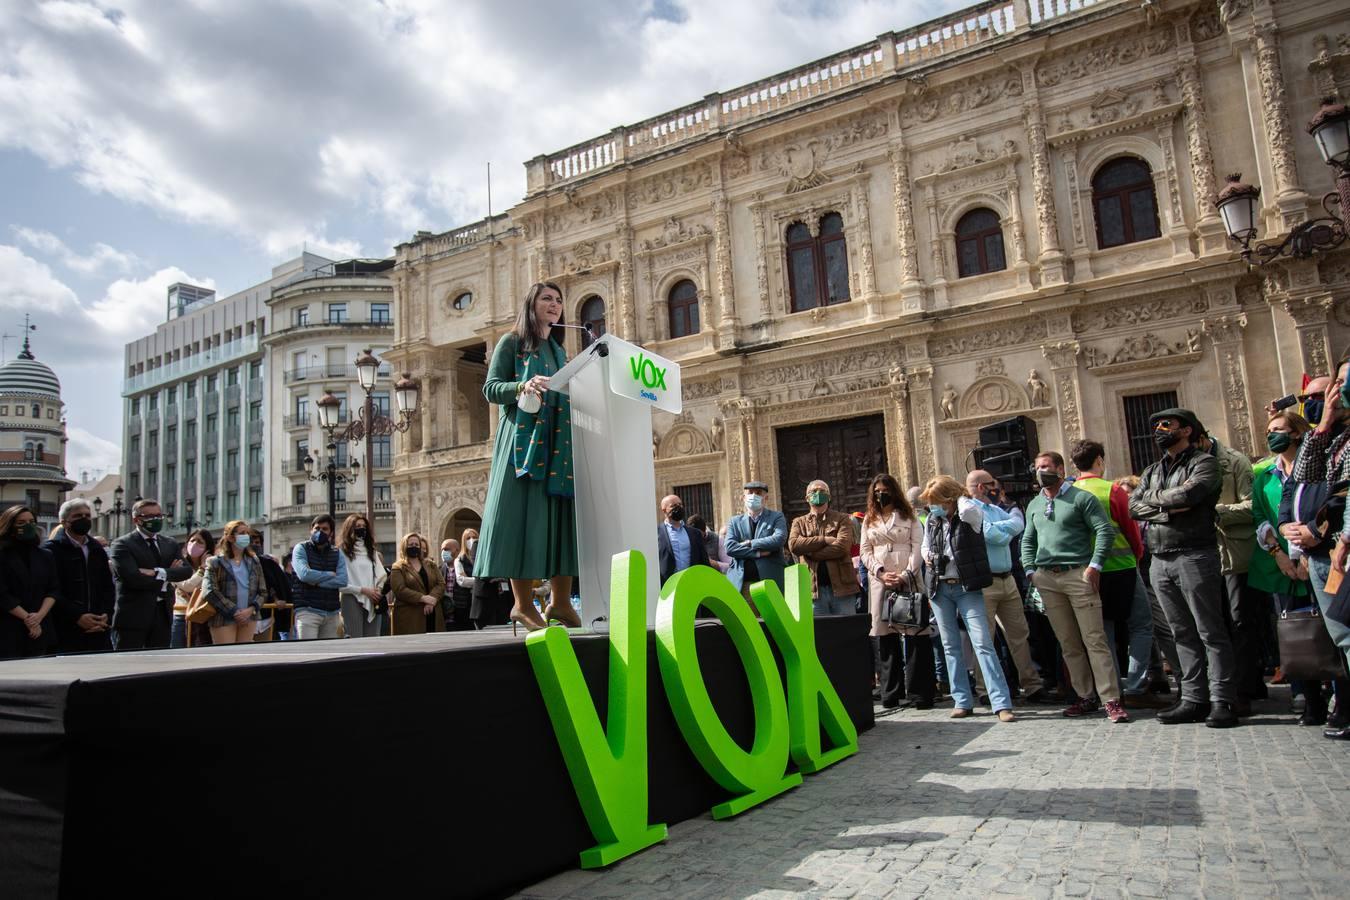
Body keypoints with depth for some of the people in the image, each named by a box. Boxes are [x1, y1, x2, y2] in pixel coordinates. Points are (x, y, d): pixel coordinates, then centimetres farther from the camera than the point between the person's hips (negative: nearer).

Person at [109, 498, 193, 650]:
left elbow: (187, 570, 0)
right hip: (132, 615, -5)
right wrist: (165, 579, -8)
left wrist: (158, 572, -15)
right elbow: (132, 577, -17)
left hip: (163, 615, 5)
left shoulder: (170, 544, 14)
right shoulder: (122, 544, -4)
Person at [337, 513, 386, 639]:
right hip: (353, 601, -5)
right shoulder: (342, 553, -2)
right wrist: (363, 590, -10)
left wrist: (379, 590, -1)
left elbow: (382, 575, 18)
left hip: (373, 603, 6)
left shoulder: (371, 552, 19)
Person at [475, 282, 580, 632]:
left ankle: (560, 601, 3)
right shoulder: (511, 342, 5)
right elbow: (491, 389, -4)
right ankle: (522, 603, -6)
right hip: (523, 439, -6)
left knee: (560, 517, 0)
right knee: (523, 514, -10)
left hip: (558, 442, 6)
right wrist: (524, 386, -21)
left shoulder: (558, 350, 23)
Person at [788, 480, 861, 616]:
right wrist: (825, 540, -10)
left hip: (842, 586, -1)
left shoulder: (841, 519, 8)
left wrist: (810, 553, -7)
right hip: (815, 589, 1)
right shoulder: (799, 522, 14)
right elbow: (793, 544, -6)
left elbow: (842, 546, -10)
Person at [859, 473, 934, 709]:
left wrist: (905, 575, -12)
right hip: (879, 581, 2)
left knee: (916, 633, -7)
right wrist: (882, 573, -6)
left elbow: (918, 548, 0)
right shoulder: (869, 520, 17)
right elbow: (865, 552, 9)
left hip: (908, 581, -2)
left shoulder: (908, 516, 10)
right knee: (884, 636, -1)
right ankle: (890, 692, 6)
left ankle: (921, 692, -3)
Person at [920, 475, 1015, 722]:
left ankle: (1002, 704, -12)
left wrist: (960, 497, -13)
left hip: (967, 587, -5)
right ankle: (962, 701, 15)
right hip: (940, 588, 5)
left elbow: (968, 509, -35)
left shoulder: (970, 516, -9)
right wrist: (927, 556, 2)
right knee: (950, 646, 8)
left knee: (983, 643, -12)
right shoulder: (932, 521, 7)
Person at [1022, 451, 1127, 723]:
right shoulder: (1034, 505, 16)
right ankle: (1085, 697, 14)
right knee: (1068, 643, 7)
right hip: (1046, 580, 5)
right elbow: (1028, 540, 21)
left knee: (1094, 639, -7)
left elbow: (1105, 530, -6)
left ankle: (1111, 700, -3)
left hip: (1077, 575, -5)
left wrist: (1095, 565, -12)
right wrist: (1030, 570, 9)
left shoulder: (1081, 498, -1)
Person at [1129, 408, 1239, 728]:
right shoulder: (1152, 471, 19)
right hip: (1159, 561, 6)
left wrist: (1154, 497, -2)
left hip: (1193, 556, -6)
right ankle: (1193, 699, 14)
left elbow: (1189, 494, -19)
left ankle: (1222, 701, 3)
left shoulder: (1203, 462, -1)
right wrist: (1168, 509, -9)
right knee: (1182, 633, 9)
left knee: (1210, 631, -2)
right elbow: (1133, 506, 6)